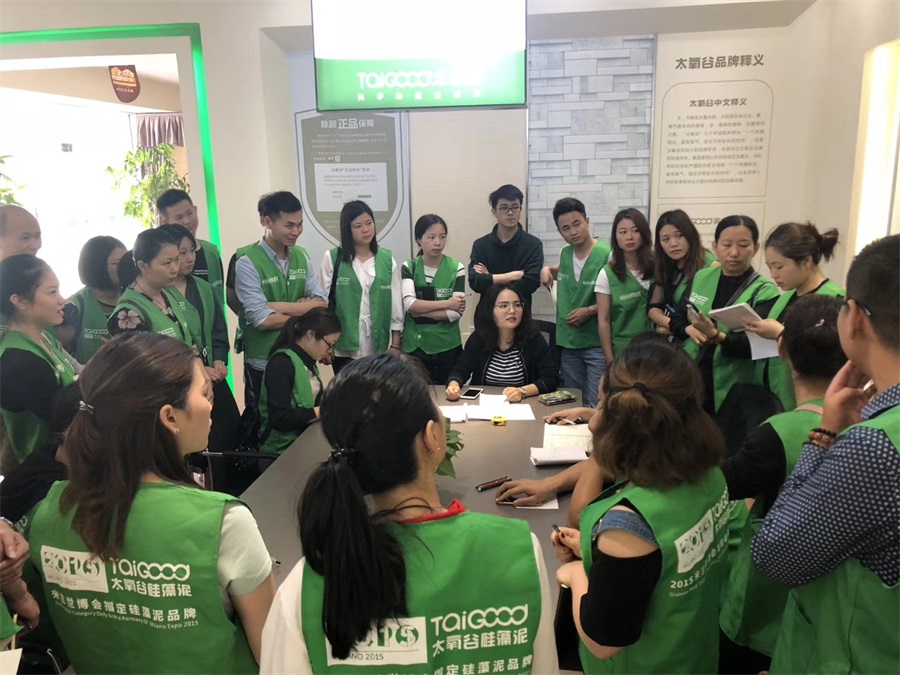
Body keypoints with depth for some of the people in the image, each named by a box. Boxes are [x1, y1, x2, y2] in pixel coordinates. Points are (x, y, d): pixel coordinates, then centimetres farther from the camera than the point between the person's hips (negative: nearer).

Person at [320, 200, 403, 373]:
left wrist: (396, 344, 3)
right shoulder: (332, 258, -1)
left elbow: (396, 306, 5)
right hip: (345, 347, -1)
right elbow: (324, 300, 0)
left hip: (379, 347, 2)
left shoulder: (387, 260, 5)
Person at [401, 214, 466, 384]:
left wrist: (420, 310, -12)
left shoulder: (456, 268, -3)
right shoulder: (408, 268, 0)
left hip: (448, 347, 0)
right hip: (415, 346, 0)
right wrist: (447, 303, -14)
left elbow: (456, 313, -12)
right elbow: (409, 304, -14)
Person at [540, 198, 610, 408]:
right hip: (568, 342, 6)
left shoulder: (607, 254, -14)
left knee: (597, 406, -5)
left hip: (597, 344, -6)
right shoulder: (565, 254, 6)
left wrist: (590, 311, -17)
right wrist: (548, 270, 9)